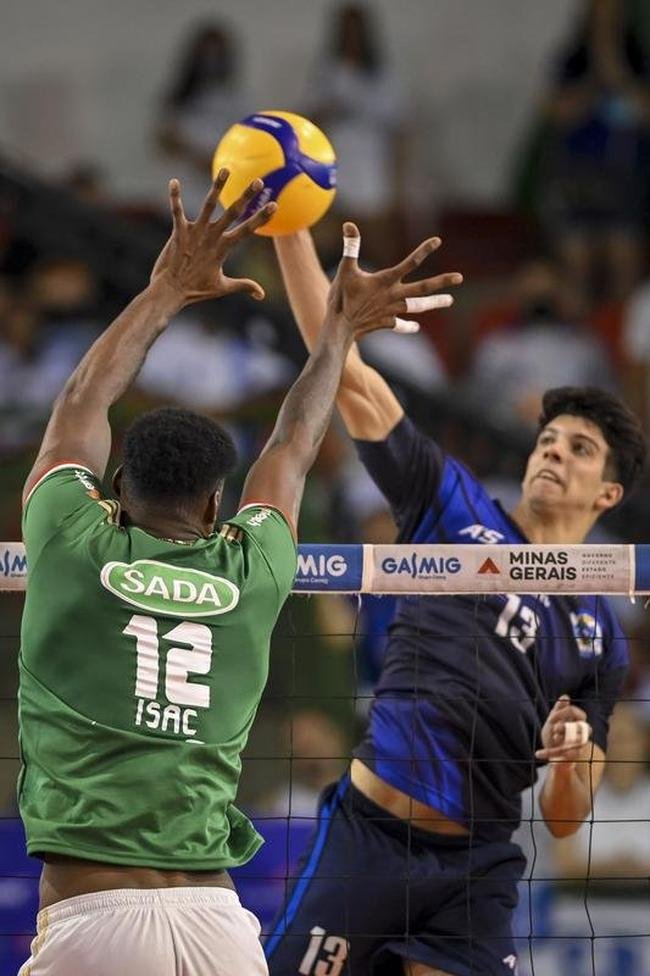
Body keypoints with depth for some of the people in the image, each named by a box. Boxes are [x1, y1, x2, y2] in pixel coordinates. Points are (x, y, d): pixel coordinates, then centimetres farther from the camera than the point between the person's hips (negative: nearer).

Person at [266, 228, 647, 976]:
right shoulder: (455, 508, 10)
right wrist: (289, 228, -6)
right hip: (370, 831, -3)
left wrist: (573, 758, -9)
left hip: (475, 869, 3)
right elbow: (346, 374, 3)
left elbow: (565, 820, 15)